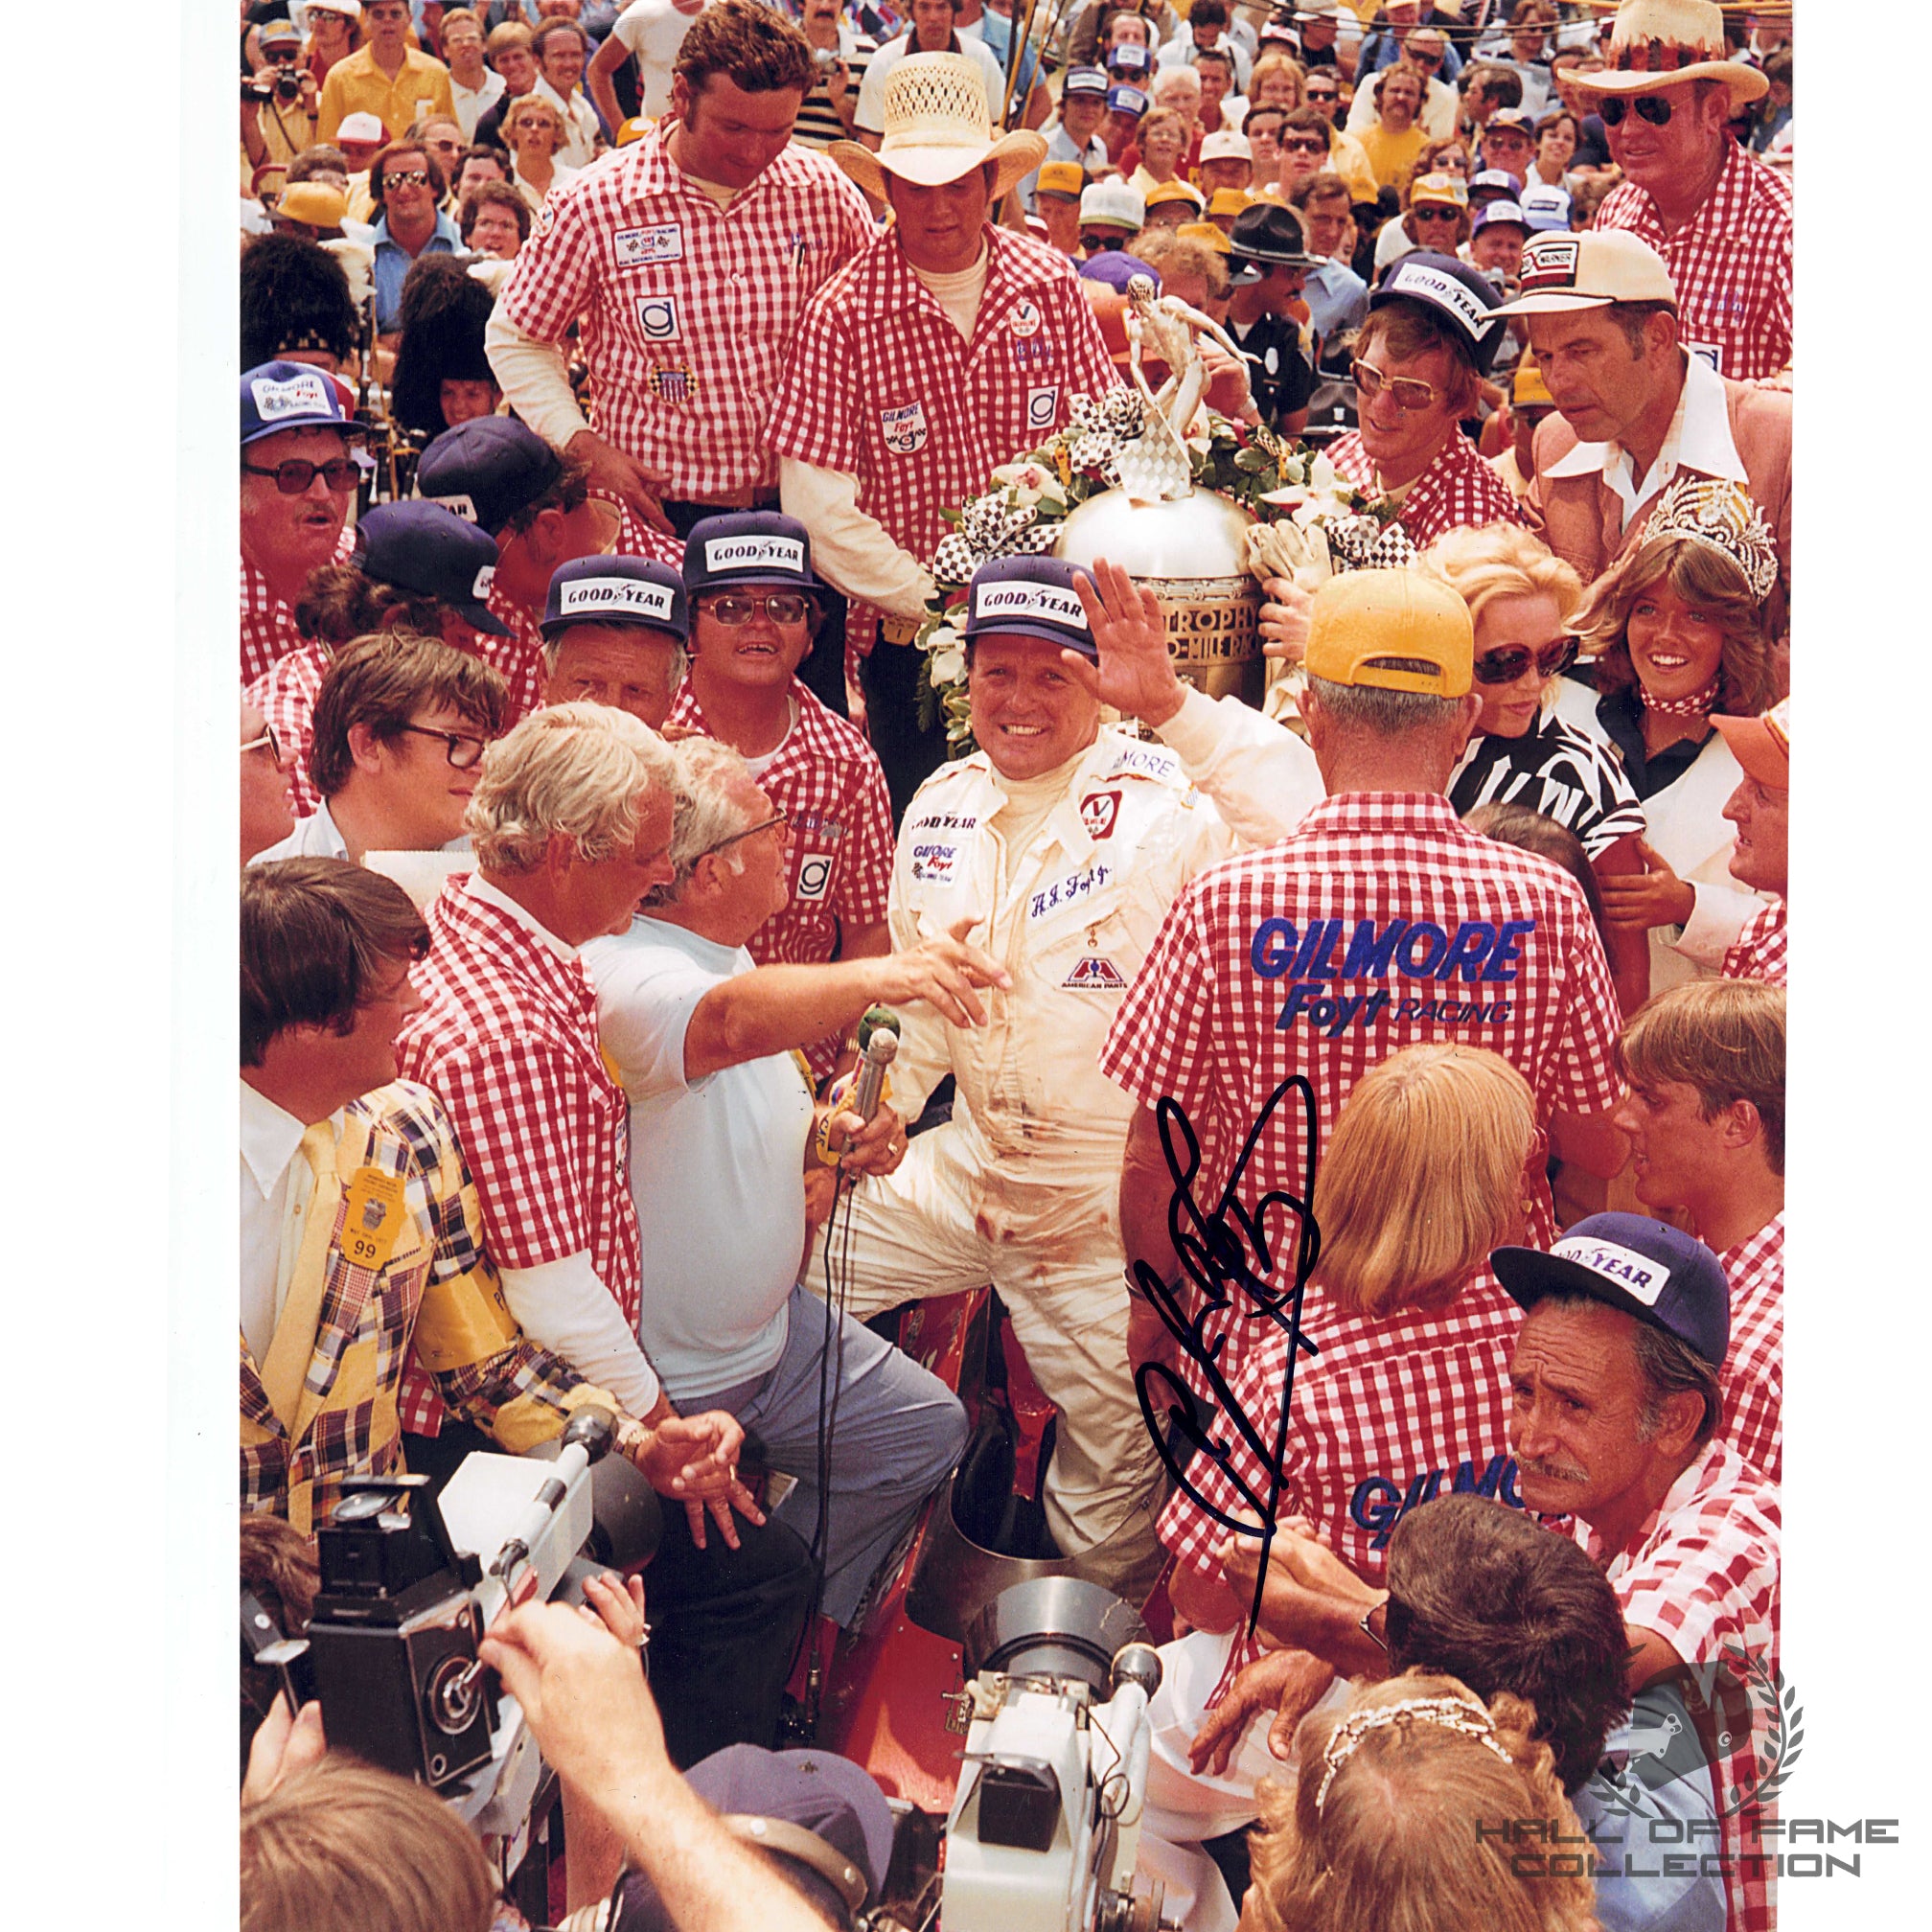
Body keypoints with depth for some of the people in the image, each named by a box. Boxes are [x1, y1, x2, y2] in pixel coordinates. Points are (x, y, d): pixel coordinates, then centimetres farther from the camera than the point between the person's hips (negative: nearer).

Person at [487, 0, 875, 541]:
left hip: (800, 509, 2)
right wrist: (584, 447, -7)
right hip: (659, 514, -2)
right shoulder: (595, 206, -7)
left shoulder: (825, 192, -1)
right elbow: (516, 338, 5)